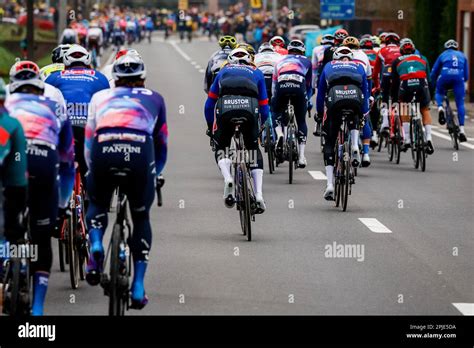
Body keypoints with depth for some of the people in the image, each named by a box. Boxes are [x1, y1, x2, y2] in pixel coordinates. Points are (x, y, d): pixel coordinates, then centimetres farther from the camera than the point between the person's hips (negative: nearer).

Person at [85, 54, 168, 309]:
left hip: (104, 149, 0)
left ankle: (96, 246, -5)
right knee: (141, 218, 19)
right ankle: (138, 288, 11)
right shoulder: (154, 99, 29)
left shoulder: (101, 97, 30)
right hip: (140, 152, 0)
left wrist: (93, 170, 41)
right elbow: (161, 145, 33)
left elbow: (88, 140, 29)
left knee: (97, 206, 26)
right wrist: (154, 174, 46)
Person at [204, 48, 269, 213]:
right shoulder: (256, 72, 33)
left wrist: (210, 126, 47)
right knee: (254, 150, 19)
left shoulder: (224, 71, 35)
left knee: (221, 148, 18)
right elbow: (264, 109, 29)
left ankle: (228, 179, -12)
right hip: (249, 107, 0)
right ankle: (259, 195, 7)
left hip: (225, 107, 0)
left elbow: (209, 105, 33)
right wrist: (258, 126, 46)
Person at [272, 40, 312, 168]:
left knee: (277, 114, 24)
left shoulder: (280, 62, 35)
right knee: (301, 121, 14)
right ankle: (301, 156, 8)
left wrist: (273, 103, 48)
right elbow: (309, 85, 36)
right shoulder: (306, 61, 32)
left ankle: (279, 135, -7)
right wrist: (308, 101, 50)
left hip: (282, 86, 1)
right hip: (299, 86, -1)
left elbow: (274, 86, 38)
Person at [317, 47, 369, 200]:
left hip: (335, 101, -1)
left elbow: (320, 93, 35)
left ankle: (330, 184, 1)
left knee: (329, 143, 12)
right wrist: (363, 114, 45)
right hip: (355, 99, 1)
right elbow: (365, 92, 35)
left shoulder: (329, 66, 33)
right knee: (354, 119, 39)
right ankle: (355, 146, 12)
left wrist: (320, 113, 45)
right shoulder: (359, 67, 32)